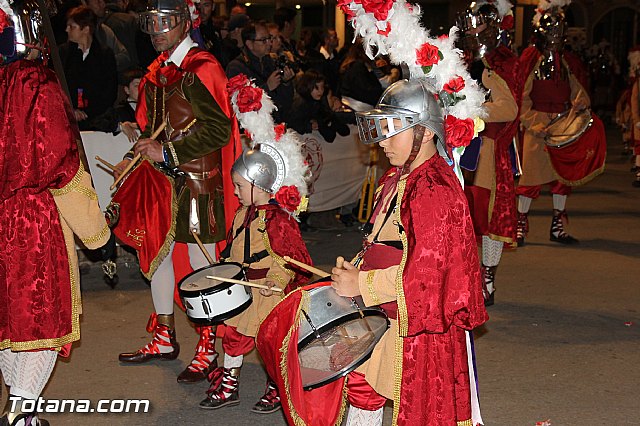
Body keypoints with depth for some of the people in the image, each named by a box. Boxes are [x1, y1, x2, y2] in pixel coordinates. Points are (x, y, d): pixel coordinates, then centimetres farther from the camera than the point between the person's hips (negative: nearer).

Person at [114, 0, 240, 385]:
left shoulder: (201, 69, -14)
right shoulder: (159, 70, 12)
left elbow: (219, 129, -21)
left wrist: (167, 152, -20)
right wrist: (134, 159, 6)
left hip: (197, 180, -9)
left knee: (201, 262, -1)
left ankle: (208, 350, 11)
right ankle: (164, 339, 29)